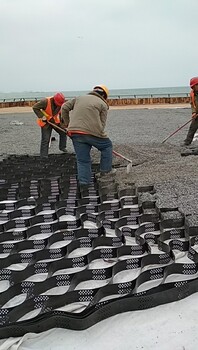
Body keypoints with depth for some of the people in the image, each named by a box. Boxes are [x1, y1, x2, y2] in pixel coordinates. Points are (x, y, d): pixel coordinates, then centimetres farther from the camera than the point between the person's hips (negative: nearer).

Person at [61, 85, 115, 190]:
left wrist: (67, 124, 22)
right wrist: (99, 137, 10)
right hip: (92, 132, -4)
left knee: (82, 160, 11)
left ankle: (83, 183, 8)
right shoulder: (103, 104, 10)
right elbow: (102, 124, 2)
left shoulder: (79, 98, 22)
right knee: (107, 145, 23)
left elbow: (64, 107, 16)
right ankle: (105, 170, 24)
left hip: (75, 132, 4)